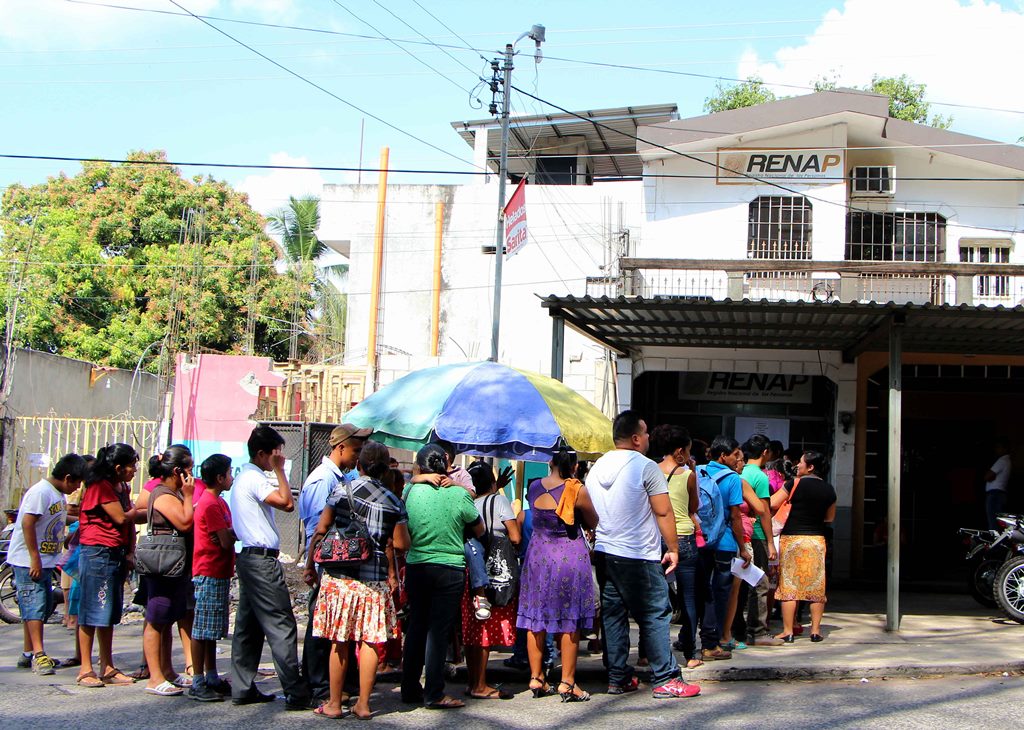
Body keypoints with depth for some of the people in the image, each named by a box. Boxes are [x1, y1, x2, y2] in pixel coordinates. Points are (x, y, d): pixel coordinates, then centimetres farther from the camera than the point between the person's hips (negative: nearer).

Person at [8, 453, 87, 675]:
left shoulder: (59, 494, 12)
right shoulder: (41, 492, -17)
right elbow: (27, 523, -23)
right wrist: (34, 559, -24)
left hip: (45, 561, 10)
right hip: (28, 562, -10)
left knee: (43, 607, 12)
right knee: (34, 606, -10)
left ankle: (29, 654, 20)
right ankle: (38, 655, -9)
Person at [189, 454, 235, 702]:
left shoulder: (218, 502, 17)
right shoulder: (210, 504, -14)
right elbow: (226, 541, -17)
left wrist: (230, 533, -6)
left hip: (219, 573, 10)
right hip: (209, 573, -10)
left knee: (212, 630, 14)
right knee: (202, 629, -5)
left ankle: (211, 678, 20)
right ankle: (197, 683, -1)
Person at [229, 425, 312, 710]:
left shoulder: (244, 476, 18)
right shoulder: (254, 478, -13)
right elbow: (287, 503, -22)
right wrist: (279, 469, -16)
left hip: (249, 556, 11)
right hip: (262, 559, -11)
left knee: (249, 625, 12)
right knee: (282, 626, -10)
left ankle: (243, 688, 15)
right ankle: (296, 693, -10)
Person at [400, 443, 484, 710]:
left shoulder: (411, 491, -4)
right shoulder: (459, 494, -10)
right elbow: (479, 531, 2)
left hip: (416, 566, 3)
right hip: (449, 568, -3)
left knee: (416, 627, 14)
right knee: (438, 631, 0)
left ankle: (410, 688, 20)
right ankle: (434, 694, 2)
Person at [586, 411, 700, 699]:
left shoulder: (597, 468, 10)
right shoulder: (646, 467, -11)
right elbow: (664, 513, -11)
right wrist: (673, 549, -5)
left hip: (604, 553, 7)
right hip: (639, 557, -7)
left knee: (612, 616, 10)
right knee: (655, 616, -1)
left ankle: (618, 678, 13)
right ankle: (665, 679, -1)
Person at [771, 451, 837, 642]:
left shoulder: (796, 484, -9)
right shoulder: (828, 489, 5)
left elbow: (771, 504, -10)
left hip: (792, 538, -4)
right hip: (817, 540, 4)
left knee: (789, 586, 1)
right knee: (816, 586, 8)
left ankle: (787, 632, 2)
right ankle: (815, 630, 9)